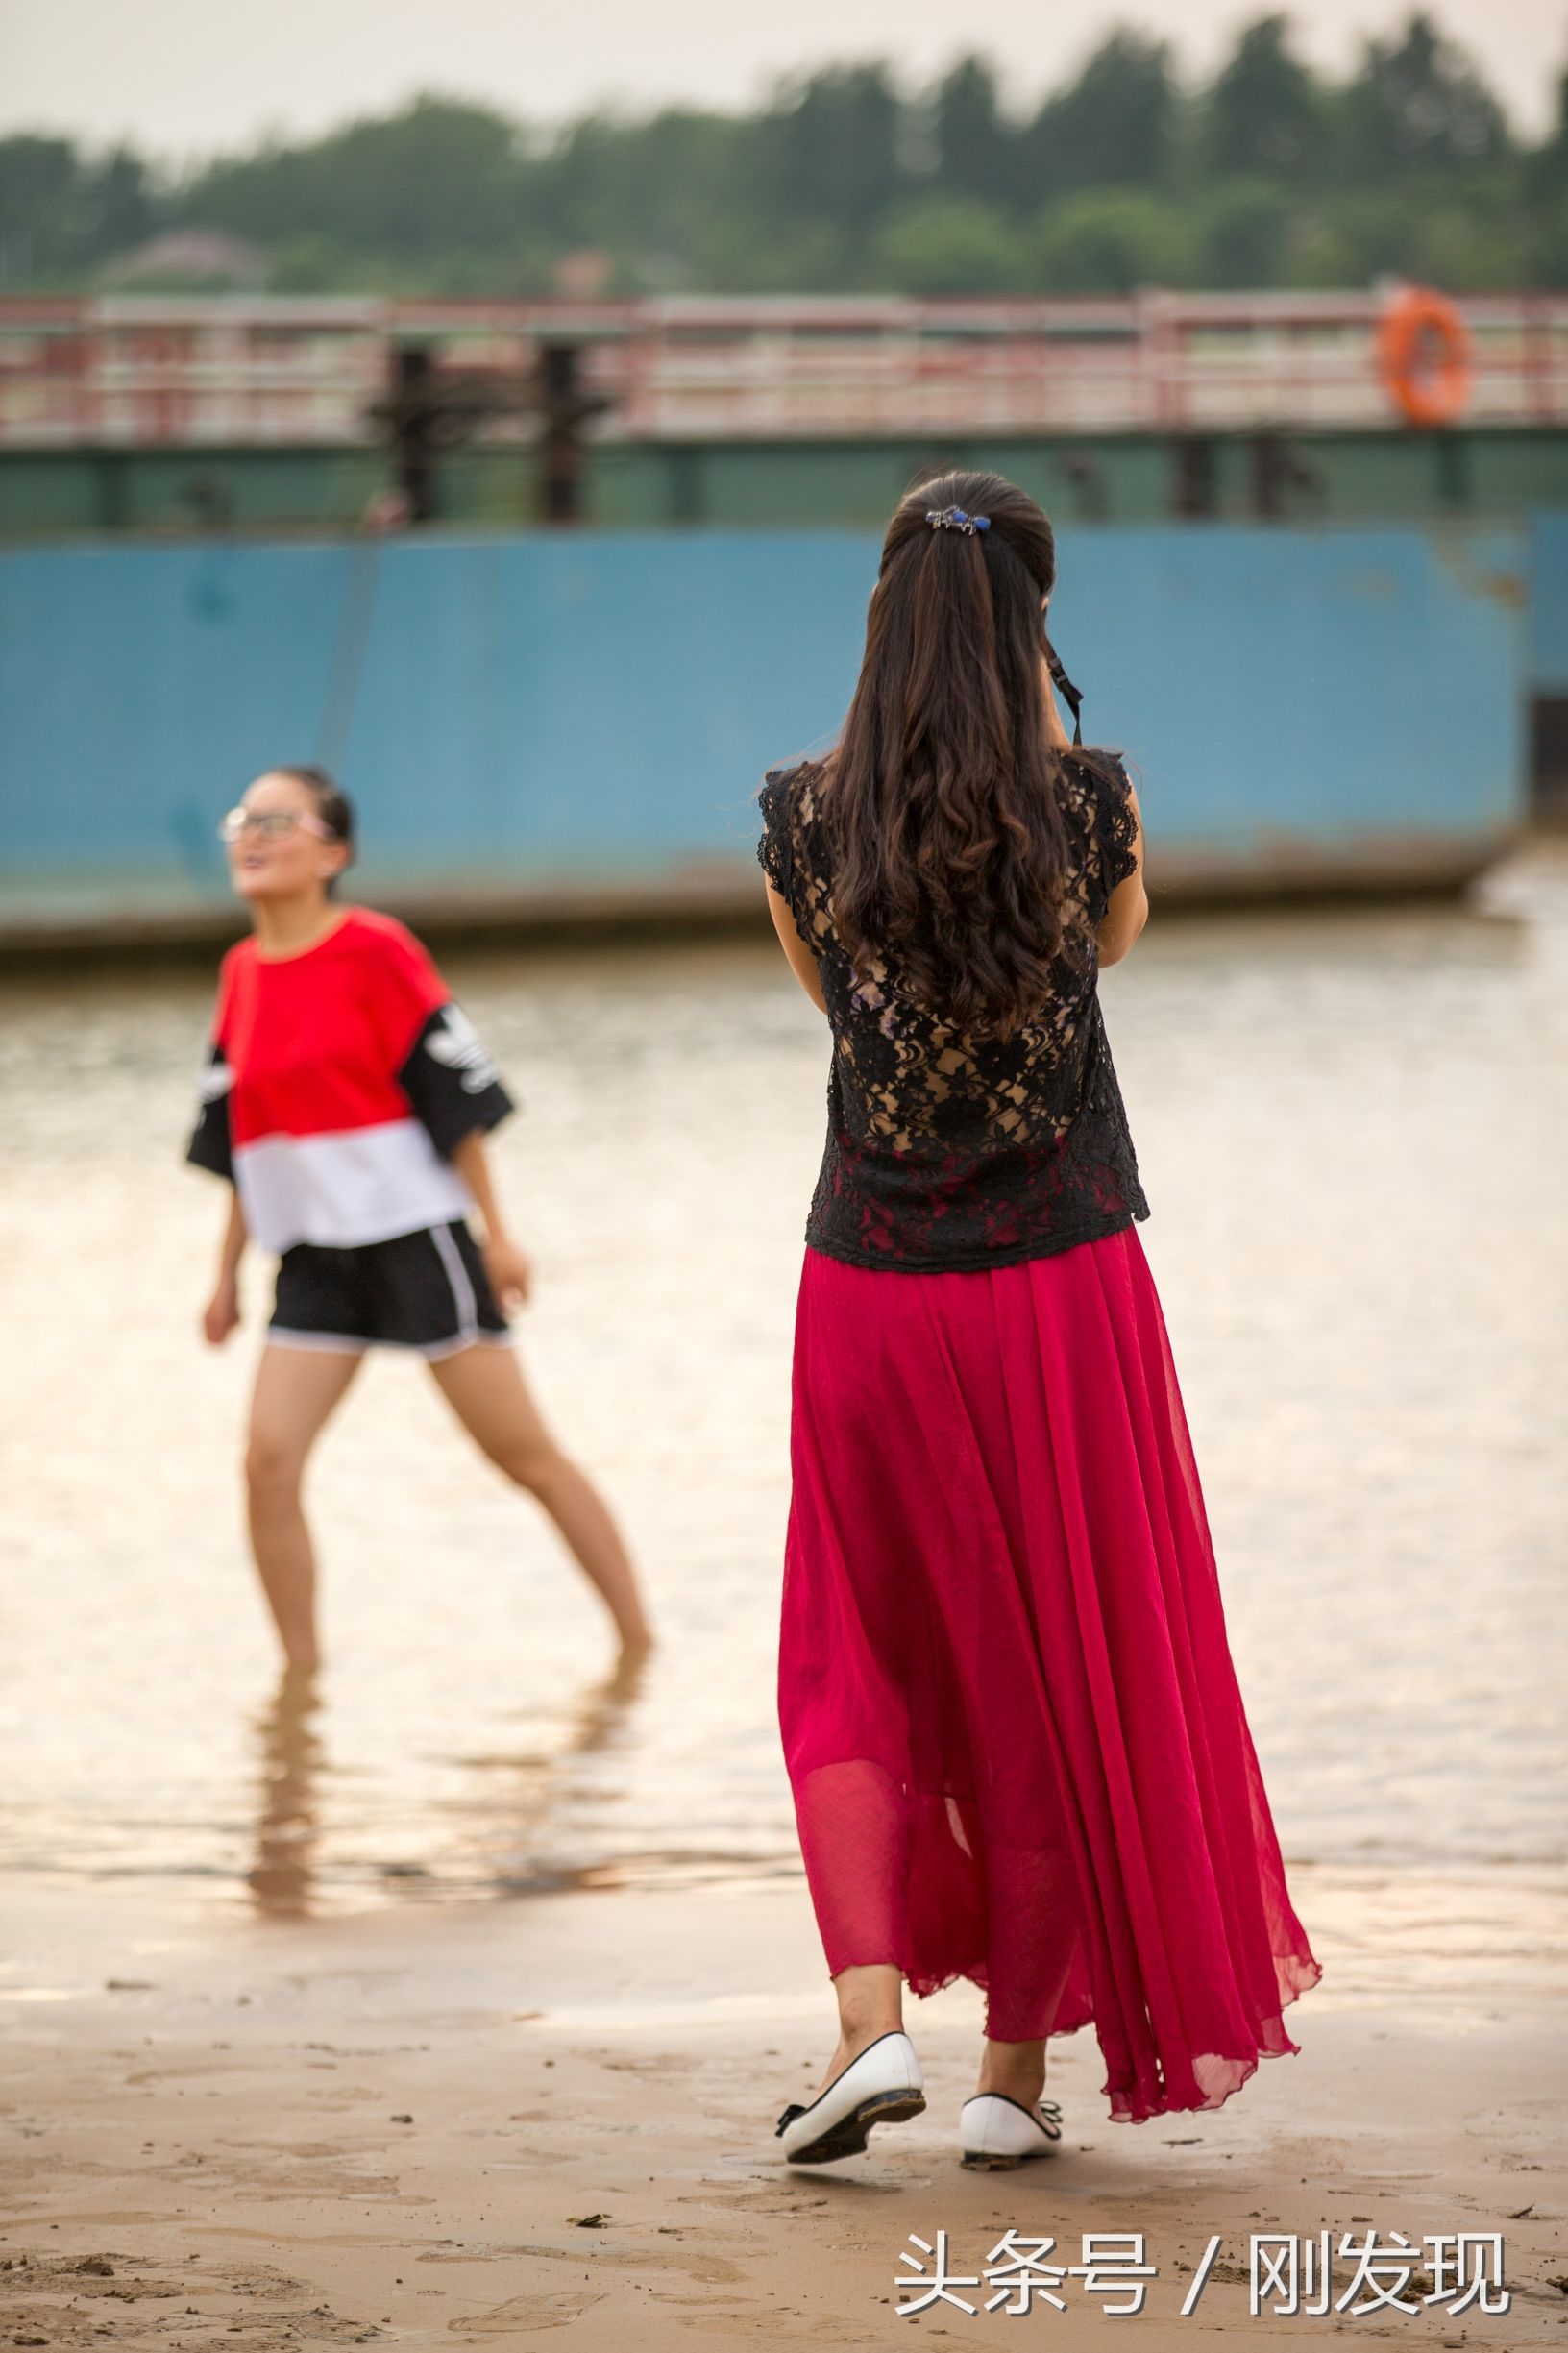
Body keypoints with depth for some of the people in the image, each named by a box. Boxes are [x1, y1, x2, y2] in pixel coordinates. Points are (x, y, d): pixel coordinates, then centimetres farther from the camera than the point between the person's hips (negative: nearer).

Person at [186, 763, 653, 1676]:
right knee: (269, 1462, -9)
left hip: (414, 1238, -5)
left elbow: (456, 1093, -8)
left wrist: (496, 1234, -9)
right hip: (314, 1257, 5)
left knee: (525, 1453, 1)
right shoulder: (243, 973, 9)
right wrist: (229, 1271, 17)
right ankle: (301, 1675, 3)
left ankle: (639, 1641, 11)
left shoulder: (374, 950, -10)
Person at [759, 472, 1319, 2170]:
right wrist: (1042, 738, 16)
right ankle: (1019, 2068, 16)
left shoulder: (803, 817, -5)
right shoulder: (1094, 804, -8)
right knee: (1063, 1666, 12)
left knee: (861, 1666, 15)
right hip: (1063, 1284, -1)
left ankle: (872, 2016, -3)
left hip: (871, 1295, 1)